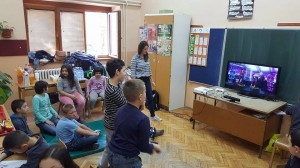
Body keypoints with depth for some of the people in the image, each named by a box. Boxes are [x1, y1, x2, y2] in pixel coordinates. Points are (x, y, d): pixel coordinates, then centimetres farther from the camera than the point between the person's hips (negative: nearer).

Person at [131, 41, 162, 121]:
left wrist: (151, 80, 15)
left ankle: (153, 115, 25)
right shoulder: (135, 58, -13)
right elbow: (133, 72, -13)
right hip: (139, 80, -6)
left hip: (147, 80, 6)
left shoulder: (147, 57, 7)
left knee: (150, 97, 12)